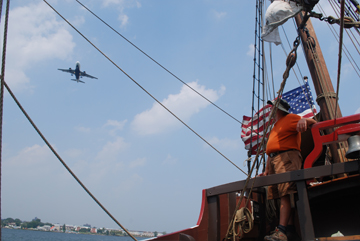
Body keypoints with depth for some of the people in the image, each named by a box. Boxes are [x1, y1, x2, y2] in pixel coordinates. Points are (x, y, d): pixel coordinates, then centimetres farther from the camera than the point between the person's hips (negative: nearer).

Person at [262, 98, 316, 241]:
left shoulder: (290, 118, 8)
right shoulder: (275, 127, 32)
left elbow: (312, 122, -7)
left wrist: (304, 120, -31)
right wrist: (266, 170, 22)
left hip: (287, 157, -8)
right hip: (273, 160, 8)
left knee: (285, 193, -18)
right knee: (282, 195, -1)